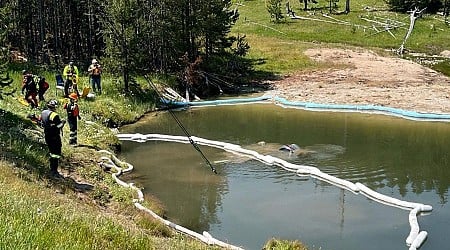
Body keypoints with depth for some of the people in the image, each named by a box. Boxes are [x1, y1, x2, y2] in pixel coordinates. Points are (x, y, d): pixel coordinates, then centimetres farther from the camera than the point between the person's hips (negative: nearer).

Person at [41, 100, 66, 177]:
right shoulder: (54, 115, -21)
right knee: (56, 154, -1)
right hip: (54, 137, -9)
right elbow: (58, 126, -22)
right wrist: (63, 122, -5)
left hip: (47, 136, 9)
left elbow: (42, 123, 13)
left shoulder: (43, 113, 5)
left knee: (52, 153, 21)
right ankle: (54, 171, 0)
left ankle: (52, 170, 29)